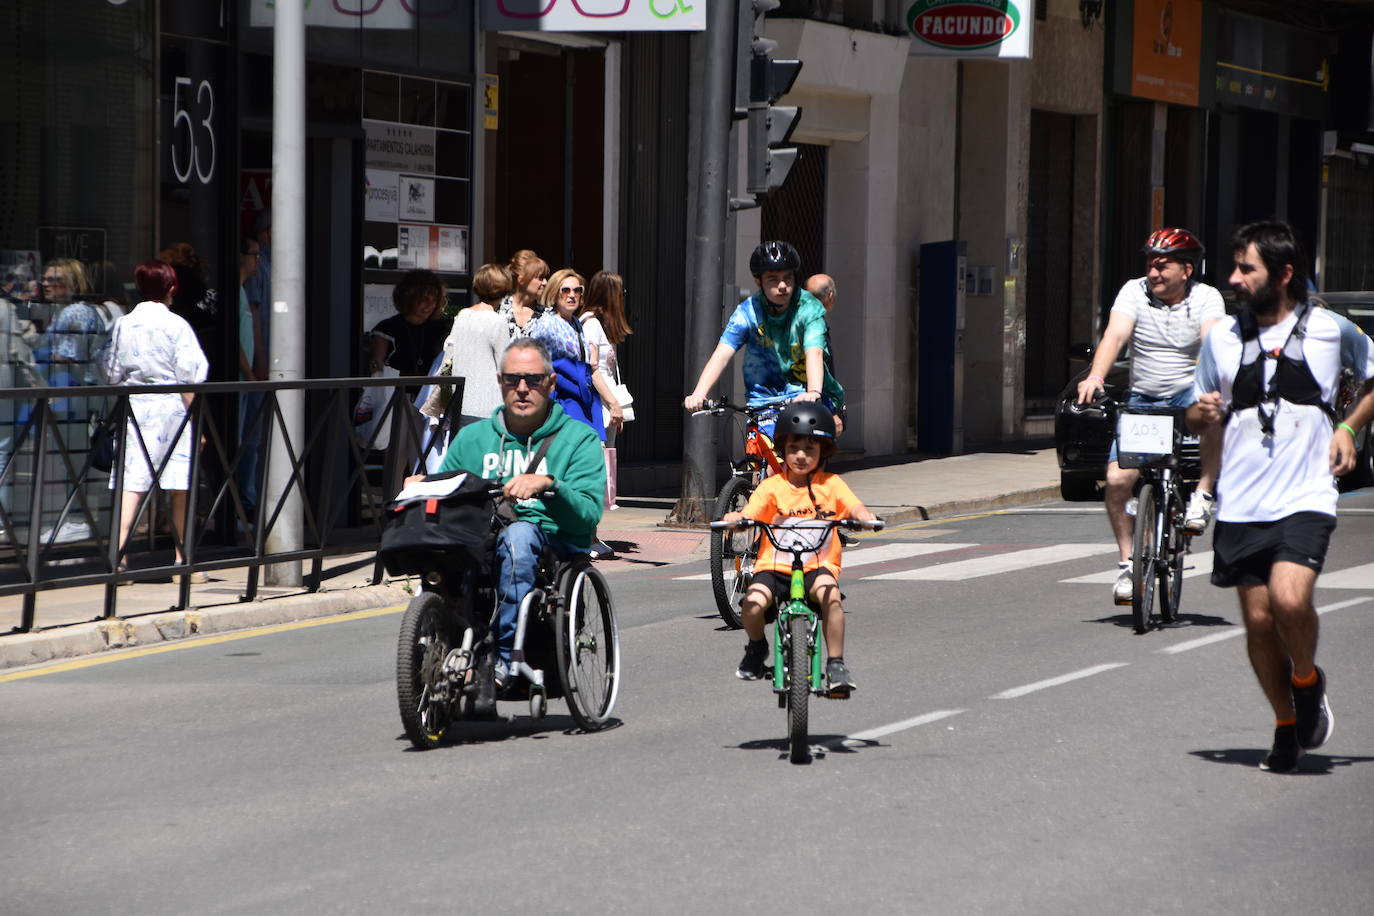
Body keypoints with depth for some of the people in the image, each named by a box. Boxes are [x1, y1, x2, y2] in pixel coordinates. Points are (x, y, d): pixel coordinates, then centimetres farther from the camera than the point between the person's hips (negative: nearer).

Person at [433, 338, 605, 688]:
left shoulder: (579, 439, 11)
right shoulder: (472, 438, 23)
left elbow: (588, 514, -4)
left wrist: (549, 485, -22)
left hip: (553, 545, -2)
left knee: (518, 535, -38)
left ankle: (503, 658, -36)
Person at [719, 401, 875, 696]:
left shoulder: (831, 485, 5)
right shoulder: (772, 487, 3)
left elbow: (855, 507, -8)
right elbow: (750, 515, -7)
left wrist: (865, 517, -31)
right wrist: (735, 518, -31)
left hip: (818, 565, 0)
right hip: (774, 565, 0)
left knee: (830, 596, -33)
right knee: (752, 603, -26)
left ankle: (836, 665, -17)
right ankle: (757, 647, 9)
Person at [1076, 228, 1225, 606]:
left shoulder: (1205, 298, -6)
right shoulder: (1134, 292, -3)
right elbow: (1115, 335, -18)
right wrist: (1095, 377, -36)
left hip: (1188, 394, -1)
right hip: (1142, 400, 2)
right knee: (1117, 479, -14)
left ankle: (1203, 493, -19)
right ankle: (1126, 563, 4)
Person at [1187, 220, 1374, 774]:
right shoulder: (1222, 338, 7)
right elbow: (1198, 415, 17)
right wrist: (1203, 414, -6)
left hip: (1305, 499, -3)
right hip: (1241, 504, 3)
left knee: (1289, 599, -23)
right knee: (1258, 620, 4)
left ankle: (1308, 680, 7)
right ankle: (1287, 726, 22)